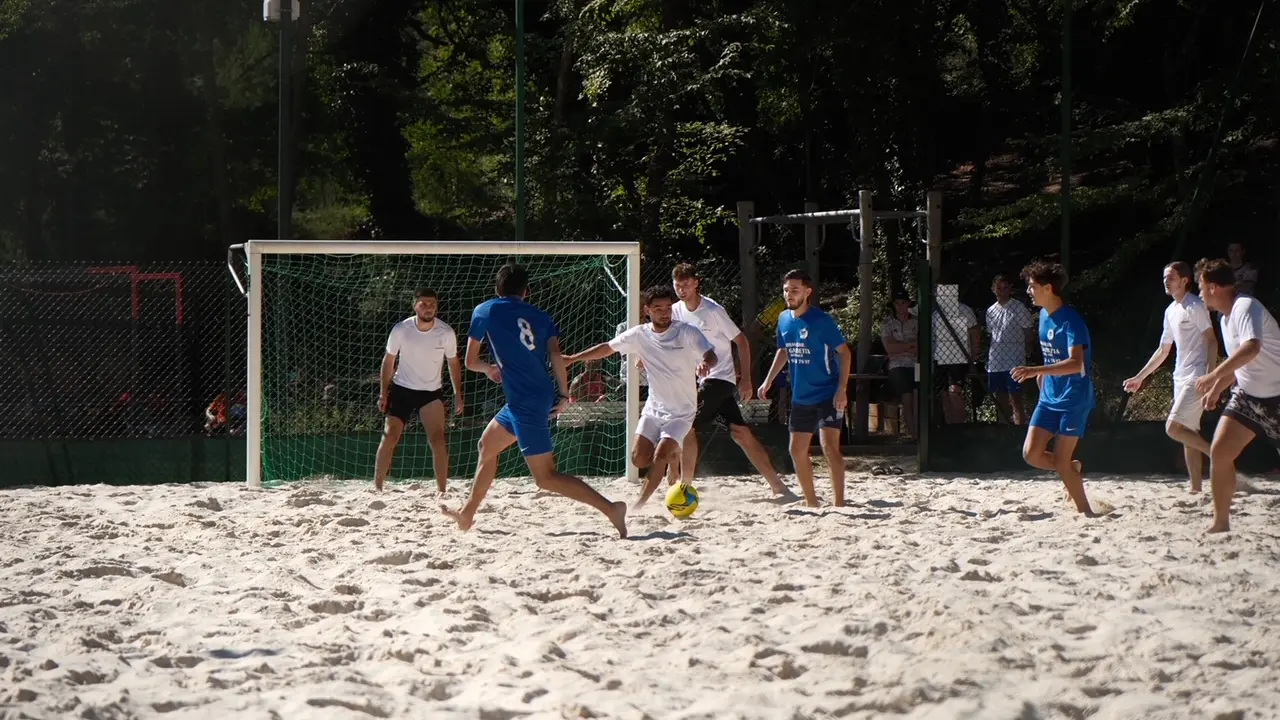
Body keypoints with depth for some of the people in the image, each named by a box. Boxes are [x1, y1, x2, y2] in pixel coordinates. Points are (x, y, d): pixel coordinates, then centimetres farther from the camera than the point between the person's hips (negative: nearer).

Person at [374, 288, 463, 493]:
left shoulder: (446, 332, -11)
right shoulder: (400, 329, -13)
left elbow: (453, 363, 4)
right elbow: (388, 361, 0)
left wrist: (458, 394, 0)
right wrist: (383, 393, -2)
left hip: (432, 392, 0)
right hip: (402, 389, 0)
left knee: (438, 440, -11)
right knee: (390, 436, -7)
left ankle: (442, 490, -6)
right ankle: (377, 486, 0)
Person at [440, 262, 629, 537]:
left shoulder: (485, 311, 1)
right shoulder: (540, 316, 11)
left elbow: (470, 361, 7)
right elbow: (555, 354, -5)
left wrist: (489, 369, 27)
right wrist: (563, 395, -5)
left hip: (525, 403, -8)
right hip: (543, 397, 8)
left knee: (546, 478, -6)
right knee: (487, 446, 25)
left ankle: (611, 509, -18)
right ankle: (467, 514, 35)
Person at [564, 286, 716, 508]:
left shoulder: (687, 332, -13)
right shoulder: (639, 335, -2)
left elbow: (711, 355, -21)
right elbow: (607, 348, 9)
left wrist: (705, 363, -45)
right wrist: (573, 359, 7)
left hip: (682, 412, -4)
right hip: (654, 408, 4)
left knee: (659, 458, -17)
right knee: (639, 458, -8)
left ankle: (640, 505, -1)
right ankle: (673, 455, 24)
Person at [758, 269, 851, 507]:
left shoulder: (821, 320, -14)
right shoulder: (784, 319, 5)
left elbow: (844, 352, -12)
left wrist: (842, 389, -19)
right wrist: (768, 381, 16)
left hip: (828, 395, -7)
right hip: (800, 397, 7)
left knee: (829, 445, -18)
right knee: (797, 450, 10)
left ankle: (839, 503, -16)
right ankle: (811, 502, 24)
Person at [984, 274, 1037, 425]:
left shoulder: (1019, 308, -4)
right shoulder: (990, 311, 14)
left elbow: (1029, 335, -1)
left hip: (1014, 363, -6)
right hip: (995, 363, 6)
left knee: (1015, 400, -8)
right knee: (1000, 400, 10)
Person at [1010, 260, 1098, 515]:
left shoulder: (1070, 320, -19)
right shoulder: (1043, 316, 8)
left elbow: (1075, 363, -32)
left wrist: (1036, 370, -41)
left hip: (1073, 400, -8)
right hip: (1049, 398, 8)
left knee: (1061, 462, -6)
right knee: (1031, 454, -2)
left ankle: (1086, 511, 9)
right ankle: (1073, 469, 23)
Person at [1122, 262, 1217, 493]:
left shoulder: (1195, 306, -10)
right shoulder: (1170, 311, 16)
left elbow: (1211, 341, -15)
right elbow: (1163, 351, 25)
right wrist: (1140, 377, 25)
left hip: (1196, 377, -9)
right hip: (1181, 377, 9)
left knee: (1173, 427, -17)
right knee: (1188, 433, 7)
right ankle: (1196, 487, 8)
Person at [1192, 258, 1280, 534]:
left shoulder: (1246, 308, -21)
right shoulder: (1225, 318, 9)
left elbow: (1251, 348, -39)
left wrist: (1214, 376, -38)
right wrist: (1217, 389, 18)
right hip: (1247, 396, 8)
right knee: (1219, 452, -3)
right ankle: (1221, 522, 3)